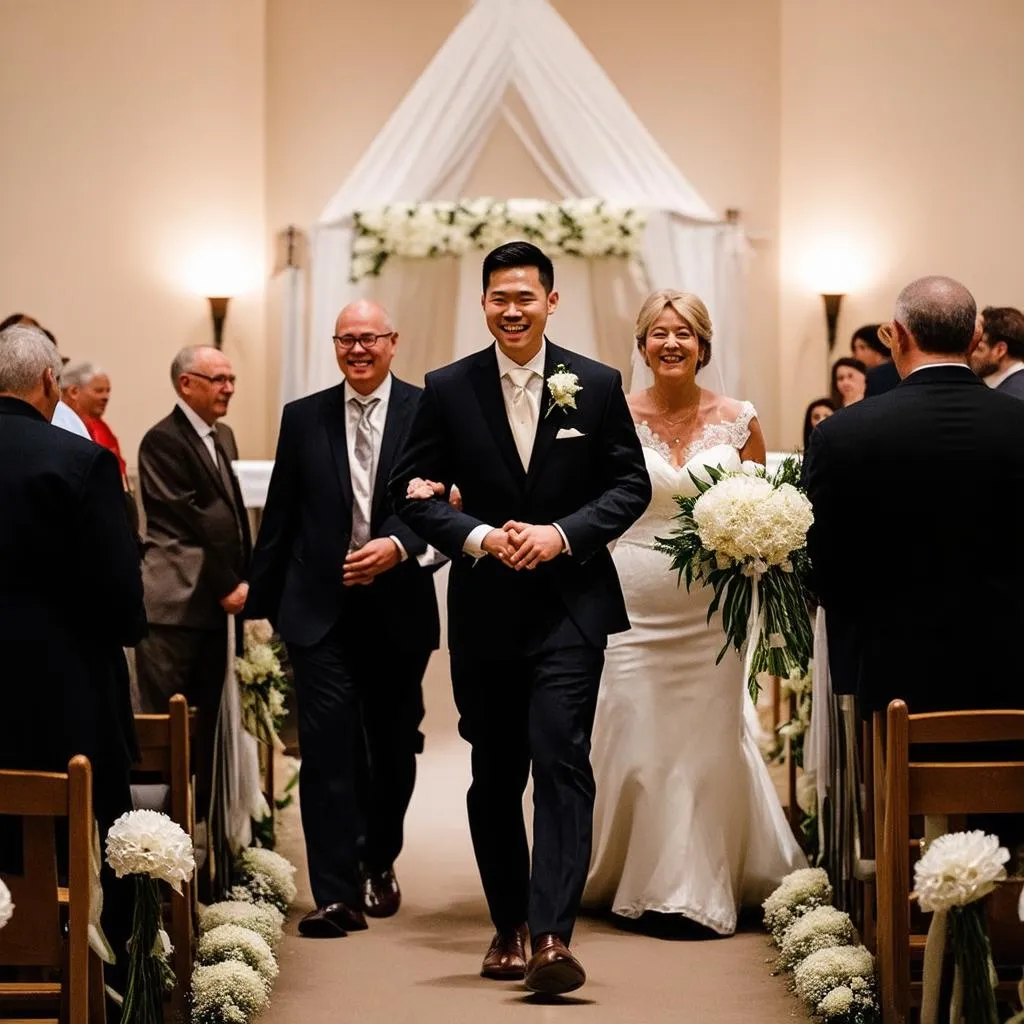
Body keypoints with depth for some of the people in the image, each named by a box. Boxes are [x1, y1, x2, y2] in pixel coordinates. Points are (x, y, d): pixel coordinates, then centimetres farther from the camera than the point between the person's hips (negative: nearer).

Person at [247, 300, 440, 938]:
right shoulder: (303, 417, 7)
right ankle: (336, 895, -6)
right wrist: (261, 601, 8)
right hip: (320, 609, 0)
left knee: (395, 748, 14)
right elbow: (280, 518, 9)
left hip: (398, 608, 0)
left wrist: (400, 547, -24)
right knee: (328, 748, -7)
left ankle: (380, 863, 35)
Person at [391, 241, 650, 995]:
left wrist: (561, 534, -13)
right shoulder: (448, 389, 1)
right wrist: (478, 537, -14)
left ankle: (551, 937, -16)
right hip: (484, 608, 2)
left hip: (571, 604, -2)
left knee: (562, 764, -12)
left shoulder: (597, 385, 1)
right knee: (495, 777, 11)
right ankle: (508, 927, 24)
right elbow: (413, 490, 2)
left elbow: (631, 485, 1)